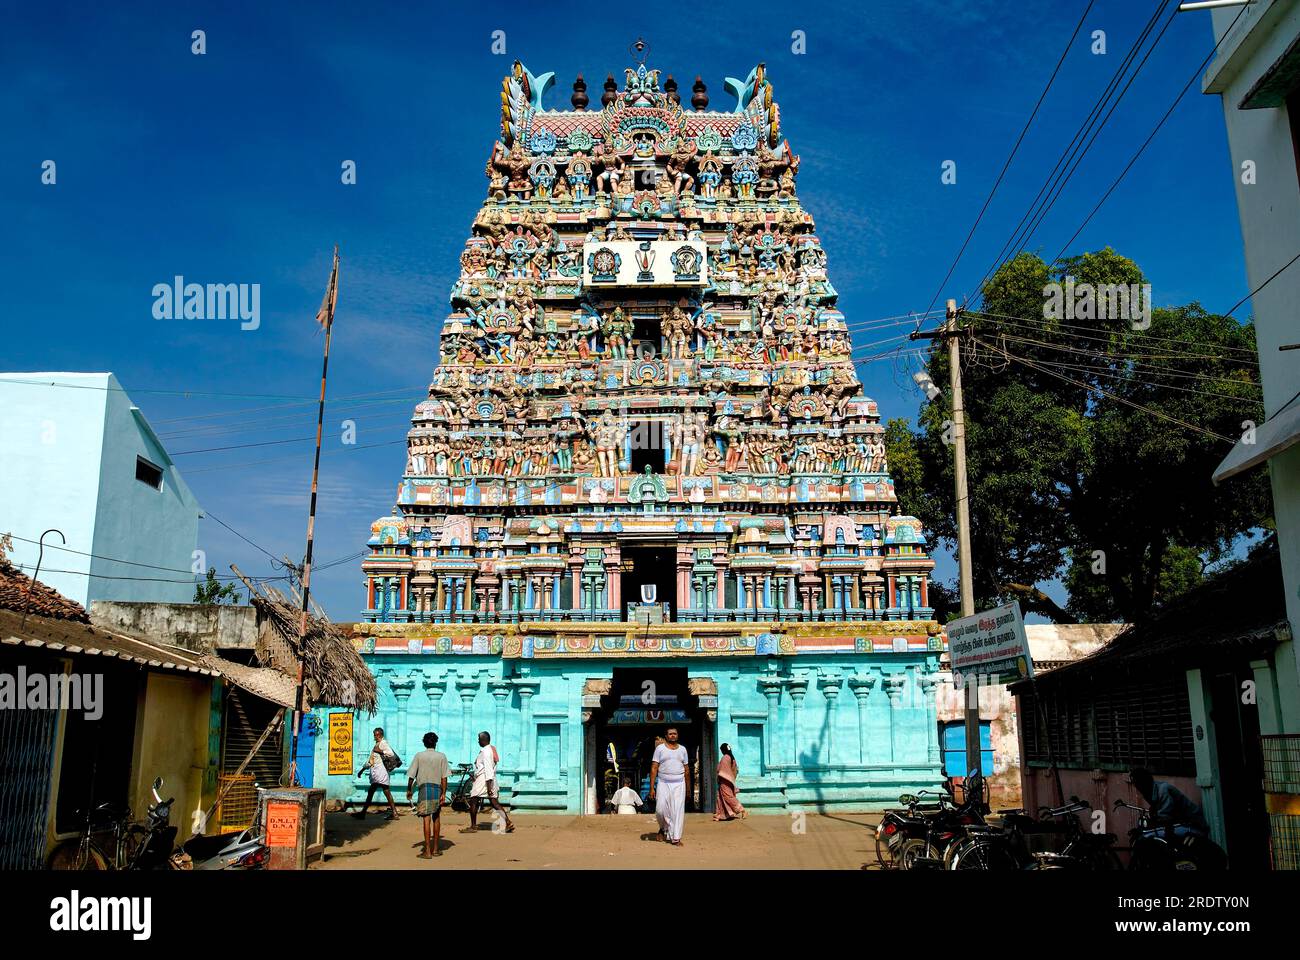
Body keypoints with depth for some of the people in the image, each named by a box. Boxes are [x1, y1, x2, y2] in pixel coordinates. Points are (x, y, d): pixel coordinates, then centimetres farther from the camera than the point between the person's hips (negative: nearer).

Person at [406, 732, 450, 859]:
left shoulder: (419, 756, 0)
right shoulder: (442, 756, 2)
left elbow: (411, 775, 0)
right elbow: (444, 778, -2)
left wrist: (409, 790, 13)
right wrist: (443, 793, 0)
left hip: (424, 788, -2)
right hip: (437, 789, 2)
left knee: (426, 819, -4)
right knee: (436, 818, 15)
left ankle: (427, 851, -7)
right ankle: (435, 849, 22)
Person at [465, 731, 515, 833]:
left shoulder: (486, 751, -16)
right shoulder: (492, 749, 13)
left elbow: (488, 769, -22)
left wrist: (489, 786, -24)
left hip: (484, 779, -9)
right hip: (491, 779, 9)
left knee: (473, 802, 3)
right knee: (494, 803, 6)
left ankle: (473, 826, 9)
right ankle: (508, 823, -1)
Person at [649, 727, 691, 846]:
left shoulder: (682, 749, 10)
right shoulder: (660, 748, 2)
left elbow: (686, 769, 17)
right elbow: (654, 768, -2)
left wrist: (688, 787, 18)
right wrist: (652, 787, -8)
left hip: (679, 784, 2)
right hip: (663, 784, -2)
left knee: (678, 810, -4)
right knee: (661, 809, -7)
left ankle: (676, 838, -1)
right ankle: (664, 828, 23)